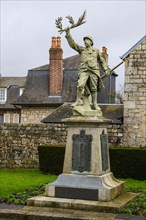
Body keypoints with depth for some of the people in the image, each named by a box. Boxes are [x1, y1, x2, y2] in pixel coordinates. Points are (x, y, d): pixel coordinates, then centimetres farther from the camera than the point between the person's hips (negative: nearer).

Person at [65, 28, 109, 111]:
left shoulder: (96, 51, 17)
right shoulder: (82, 49, 16)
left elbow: (102, 61, 22)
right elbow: (72, 44, 6)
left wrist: (106, 69, 11)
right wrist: (68, 34, -4)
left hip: (94, 71, 1)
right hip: (84, 71, -1)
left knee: (94, 88, 2)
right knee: (80, 85, -20)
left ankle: (95, 104, 12)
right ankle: (79, 101, -7)